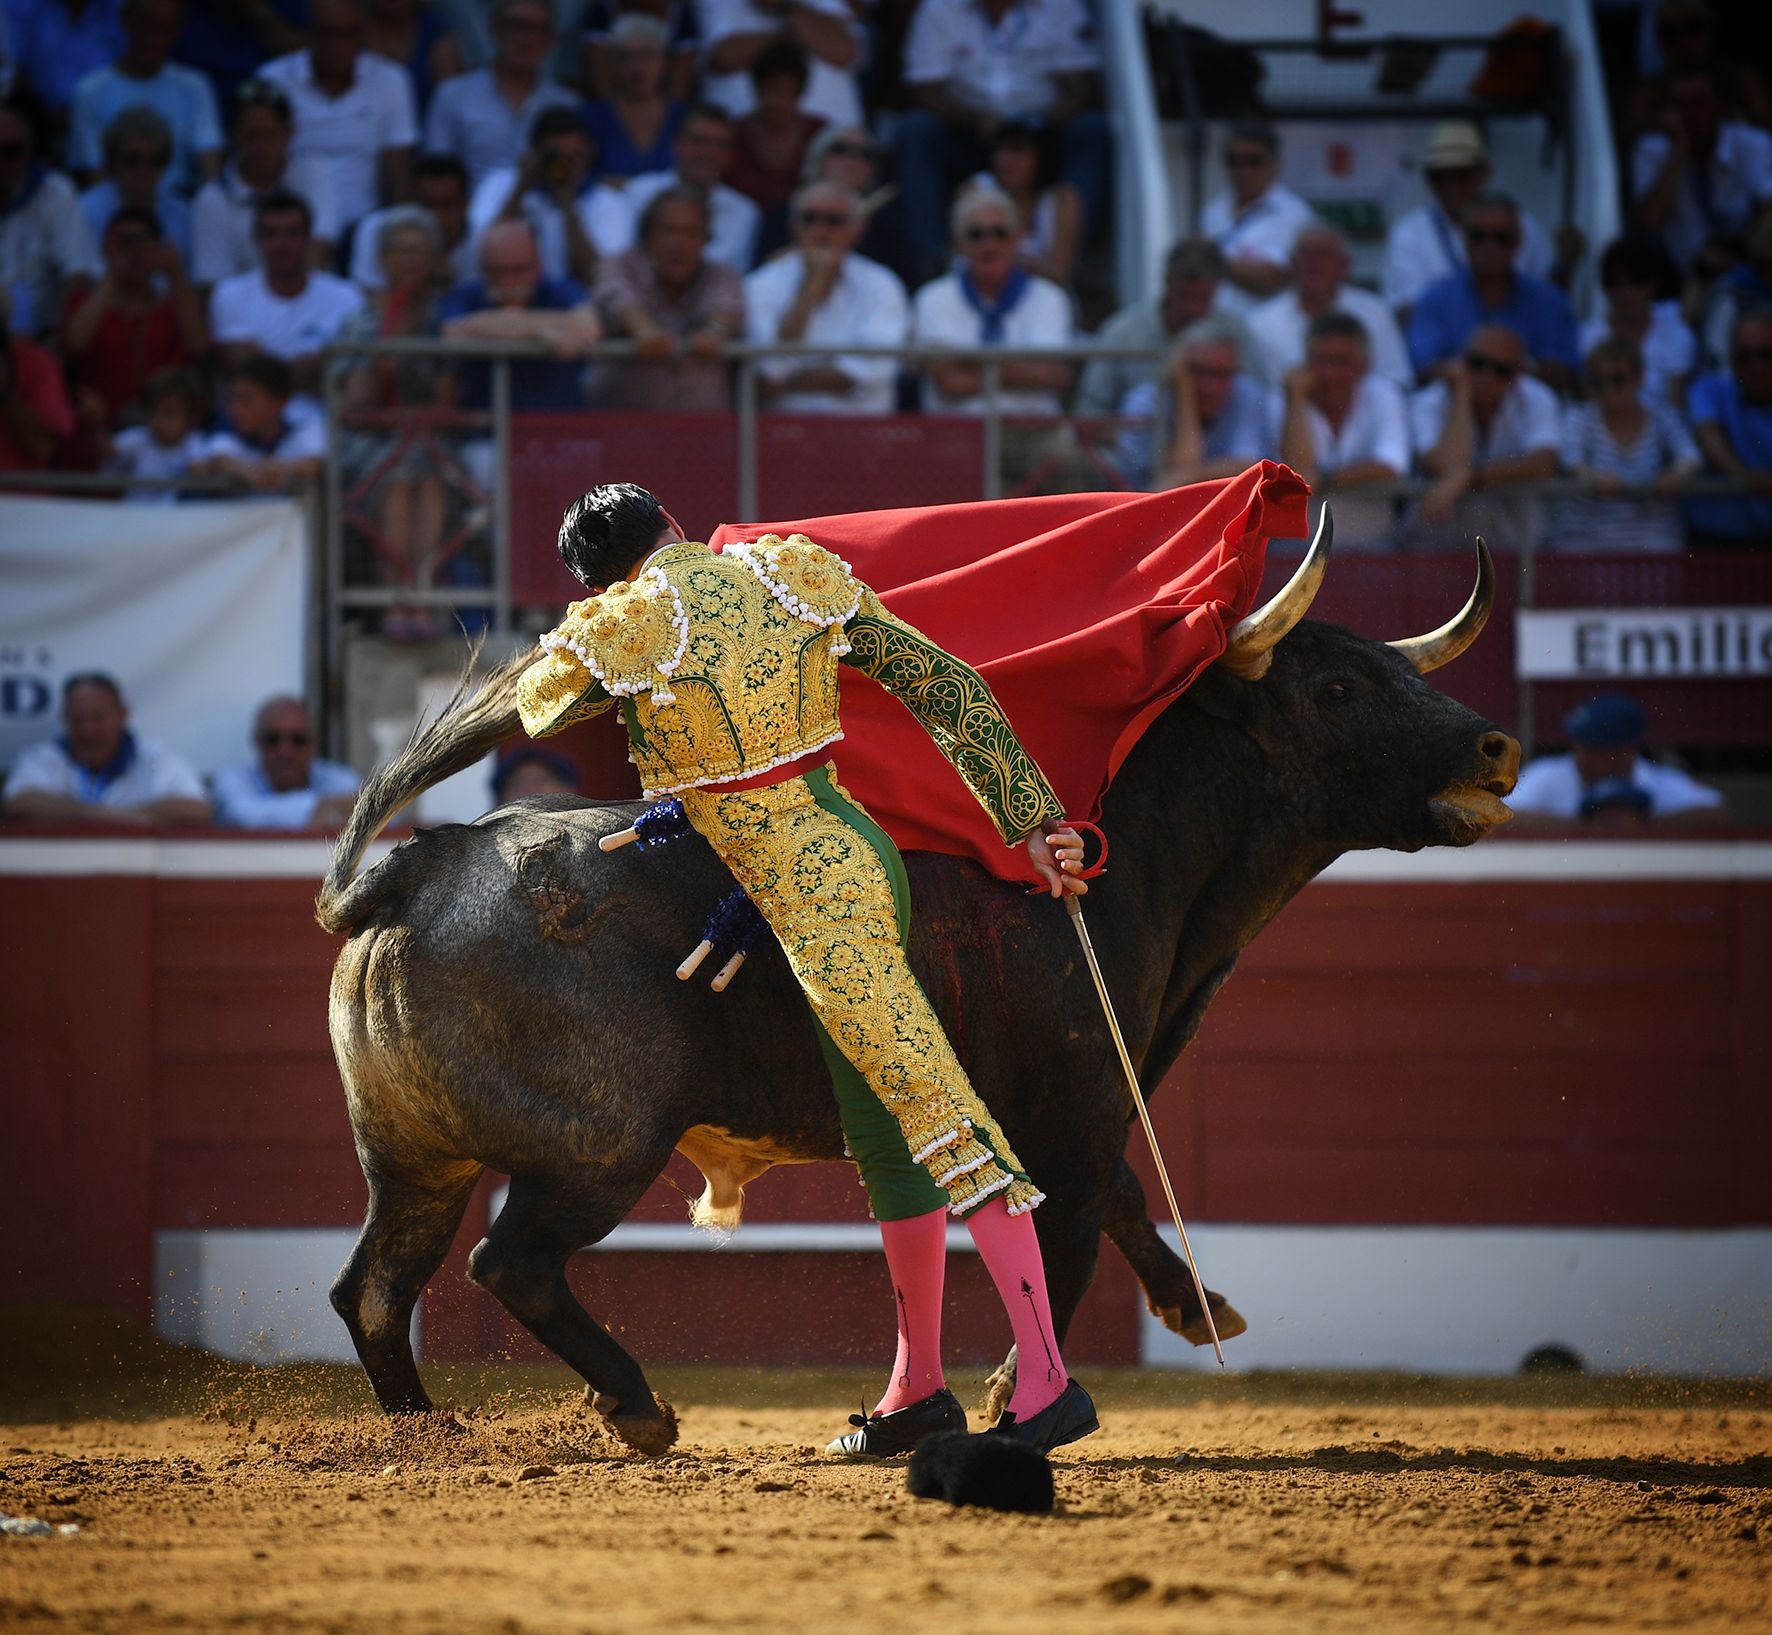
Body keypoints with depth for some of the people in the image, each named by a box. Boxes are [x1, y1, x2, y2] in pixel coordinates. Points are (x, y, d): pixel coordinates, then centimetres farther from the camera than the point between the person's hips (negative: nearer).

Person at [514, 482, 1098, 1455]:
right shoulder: (795, 574, 8)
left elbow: (535, 707, 14)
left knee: (941, 1122, -14)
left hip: (811, 893, -8)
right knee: (890, 1143, 16)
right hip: (862, 851, 8)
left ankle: (1047, 1381, -19)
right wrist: (1032, 821, 8)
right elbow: (946, 686, 6)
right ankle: (918, 1389, 26)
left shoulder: (621, 630, -7)